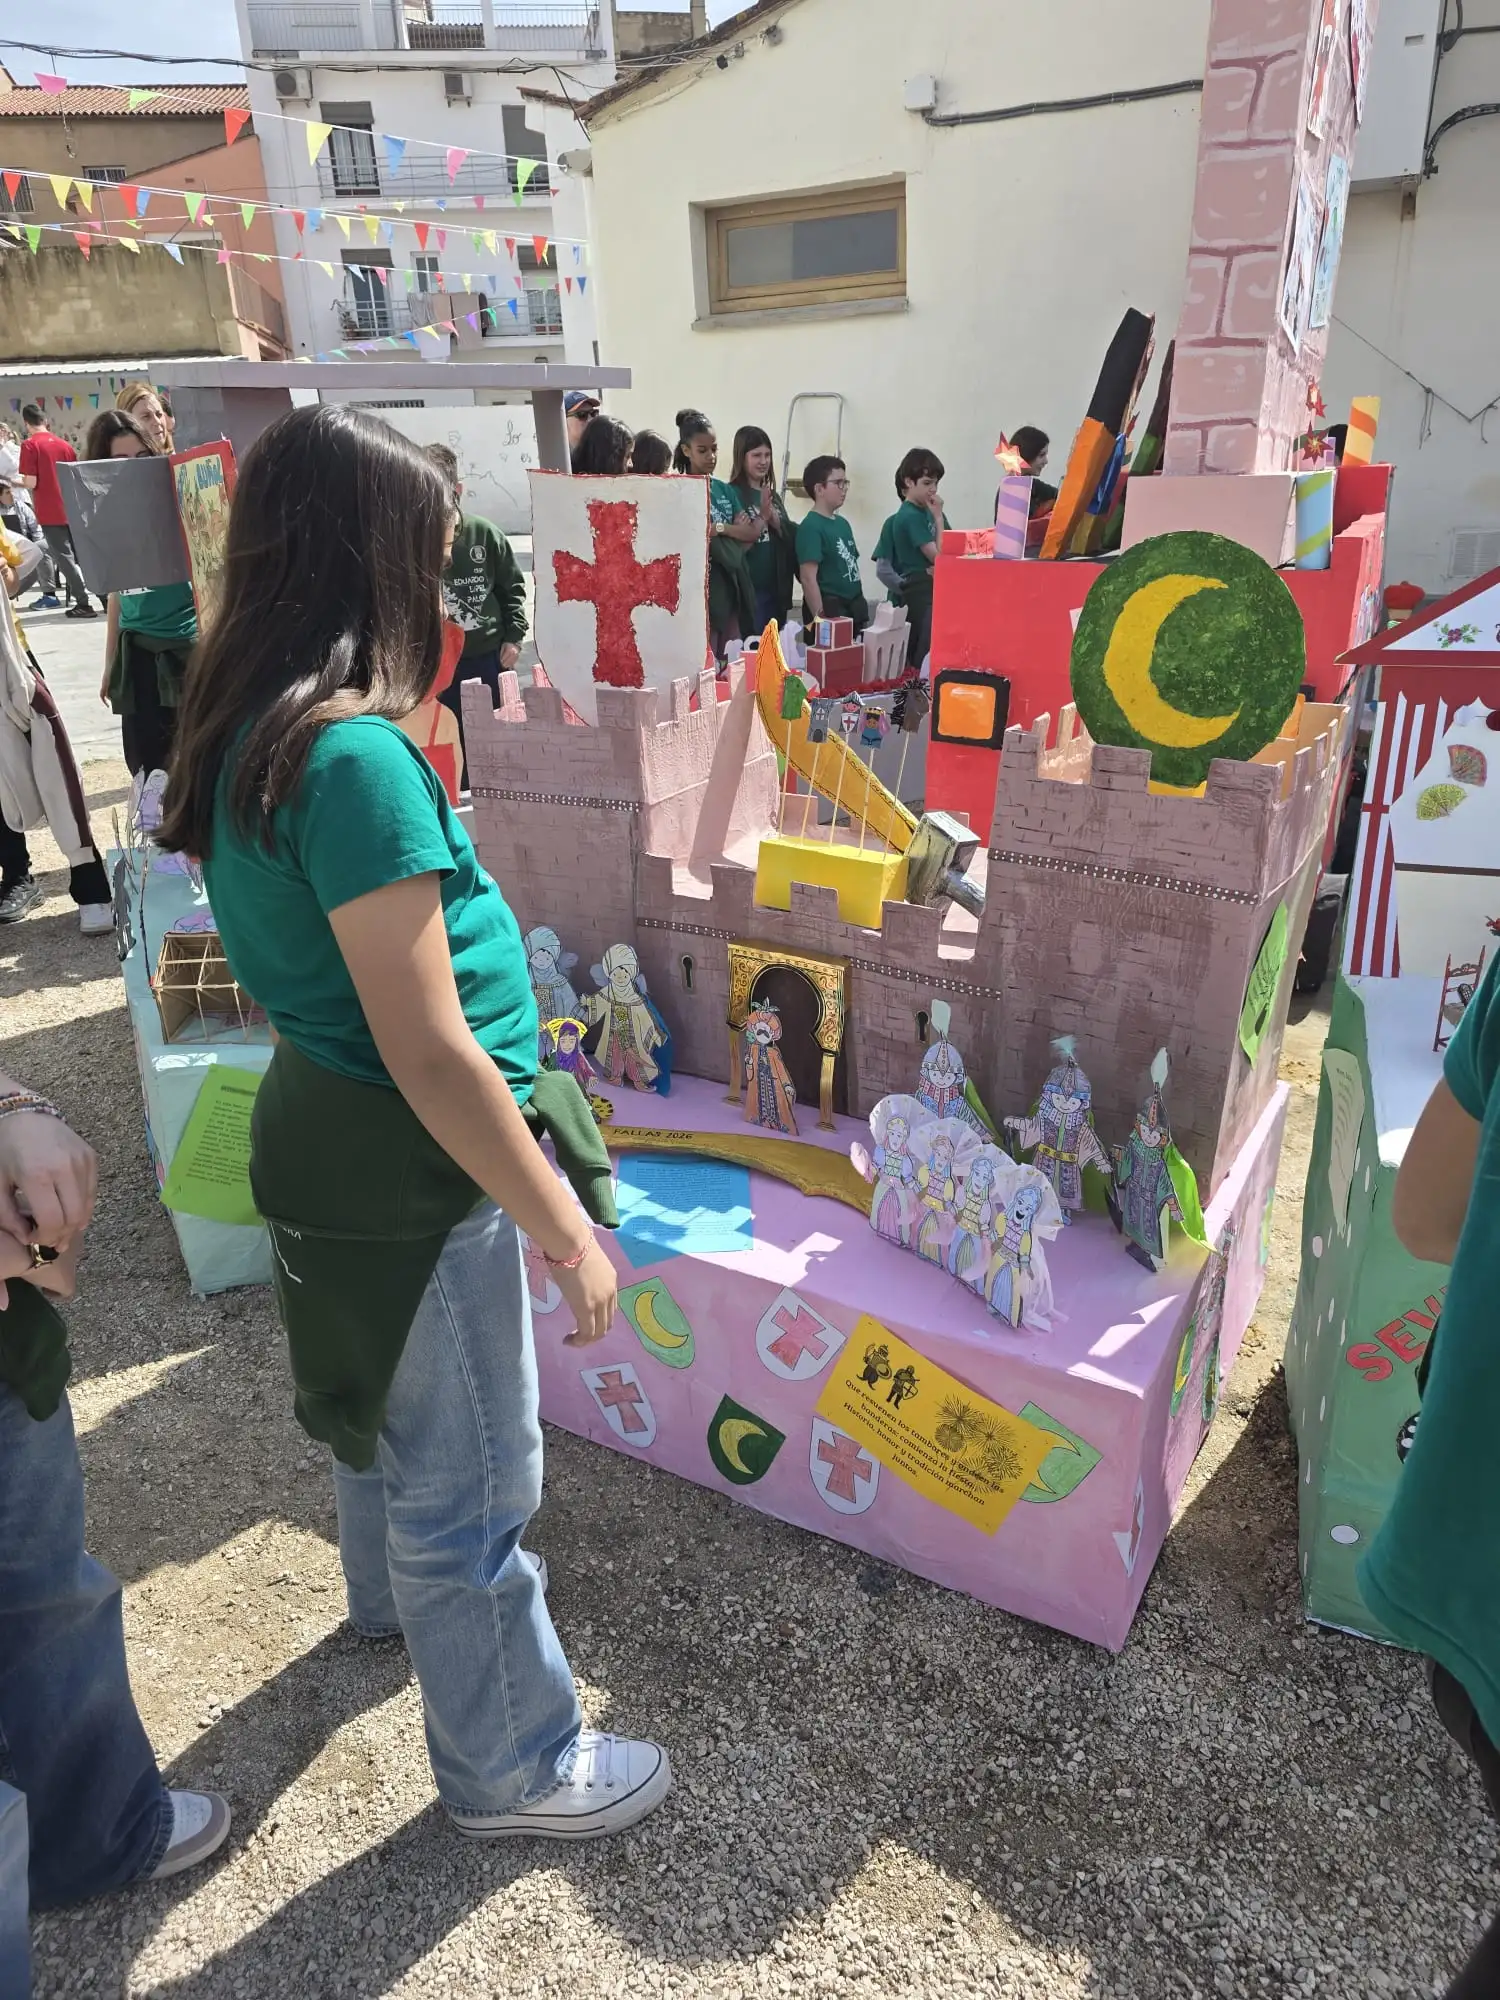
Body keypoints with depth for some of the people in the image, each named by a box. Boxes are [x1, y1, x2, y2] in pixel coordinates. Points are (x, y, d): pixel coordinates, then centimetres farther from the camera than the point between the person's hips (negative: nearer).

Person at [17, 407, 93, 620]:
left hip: (50, 512, -5)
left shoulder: (30, 445, -9)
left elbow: (31, 483, -13)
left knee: (64, 557, -2)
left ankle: (84, 603, -7)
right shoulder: (64, 444, 8)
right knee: (76, 555, 14)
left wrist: (18, 481, 7)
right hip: (71, 509, 5)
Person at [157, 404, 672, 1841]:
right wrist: (565, 1227, -21)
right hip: (405, 1170, -9)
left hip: (326, 1123, 10)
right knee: (472, 1480, 11)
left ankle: (393, 1593, 60)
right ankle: (513, 1768, 35)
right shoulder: (354, 755, -28)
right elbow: (427, 1050, -28)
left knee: (383, 1401, 32)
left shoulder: (249, 720, 2)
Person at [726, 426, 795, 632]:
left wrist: (773, 518, -9)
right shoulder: (732, 494, -6)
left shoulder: (774, 496, 15)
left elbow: (791, 539, 6)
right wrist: (762, 517, -20)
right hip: (748, 590, -7)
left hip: (777, 590, 7)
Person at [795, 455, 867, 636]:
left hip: (853, 609, 8)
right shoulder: (811, 526, -12)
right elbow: (808, 579, -18)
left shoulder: (843, 523, 13)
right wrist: (821, 619, -22)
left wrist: (861, 608, 16)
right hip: (829, 610, -8)